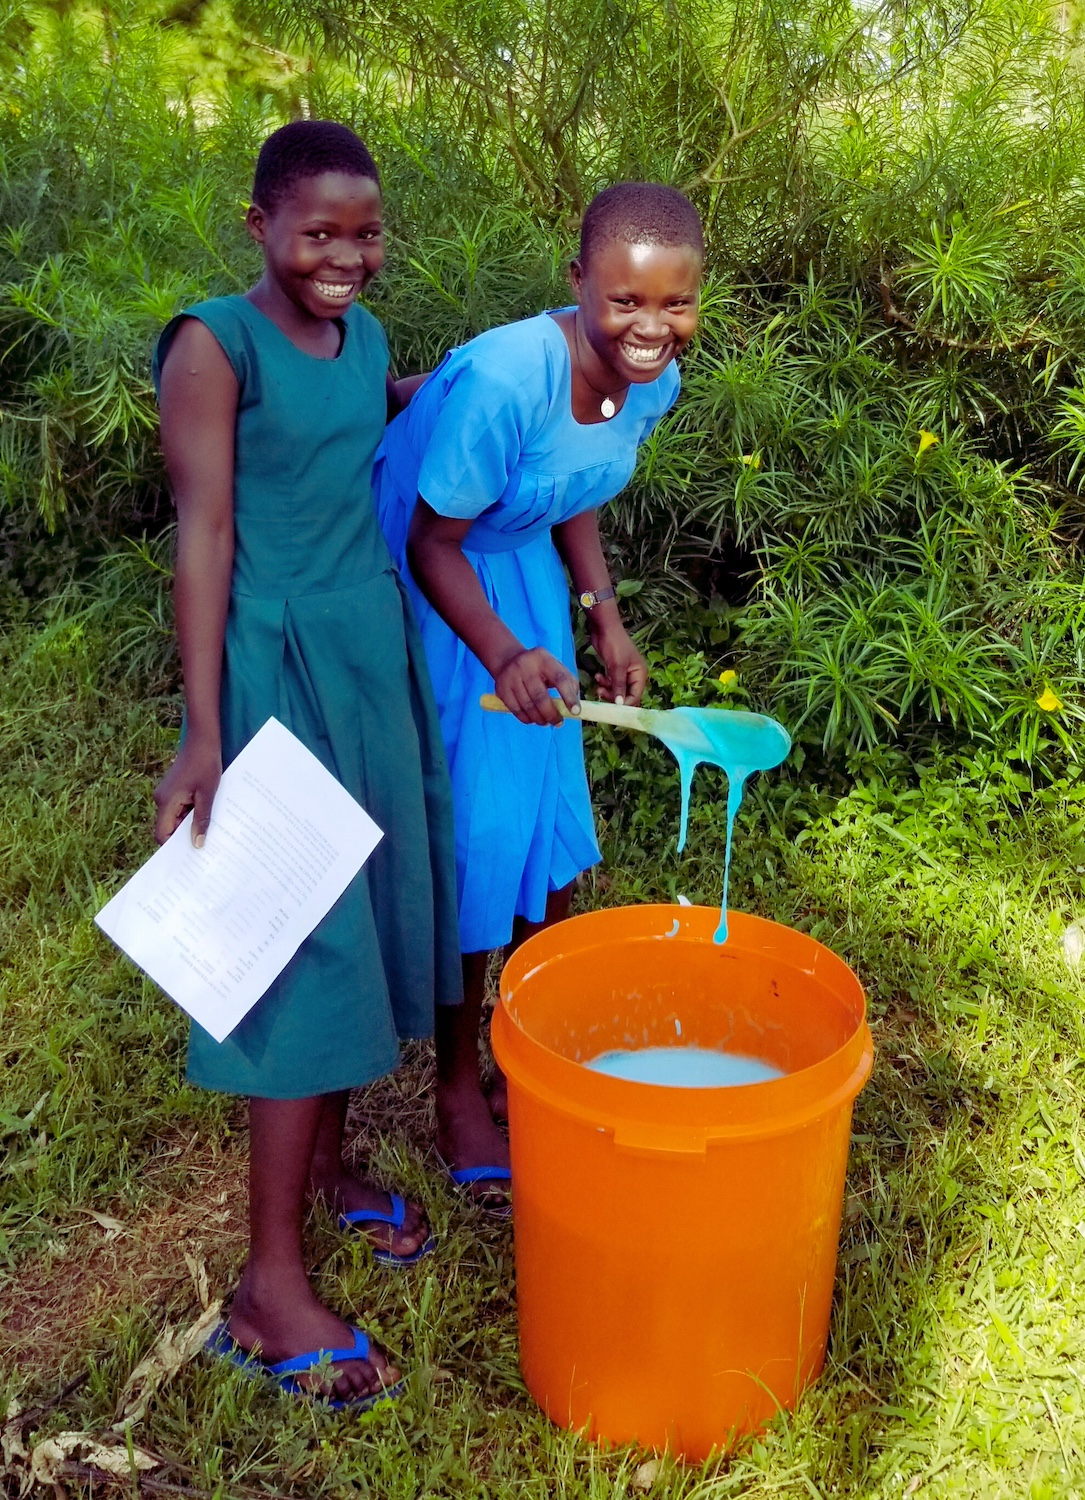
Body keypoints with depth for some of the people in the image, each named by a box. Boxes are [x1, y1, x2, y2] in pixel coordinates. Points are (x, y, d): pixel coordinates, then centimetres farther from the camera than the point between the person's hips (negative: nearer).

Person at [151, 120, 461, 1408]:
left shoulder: (364, 337, 9)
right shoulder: (214, 345, -11)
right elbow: (204, 537, -15)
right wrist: (203, 736, -18)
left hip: (378, 653, 7)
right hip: (279, 667, -7)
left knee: (365, 907, 13)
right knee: (303, 938, -6)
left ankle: (324, 1166, 33)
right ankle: (271, 1281, 7)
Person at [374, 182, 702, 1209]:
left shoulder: (653, 381, -10)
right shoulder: (504, 378, -32)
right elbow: (433, 544, -23)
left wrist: (603, 614, -1)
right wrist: (503, 655, -38)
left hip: (523, 579, 7)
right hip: (425, 594, -7)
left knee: (550, 823, 12)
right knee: (466, 837, -2)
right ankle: (458, 1092, 19)